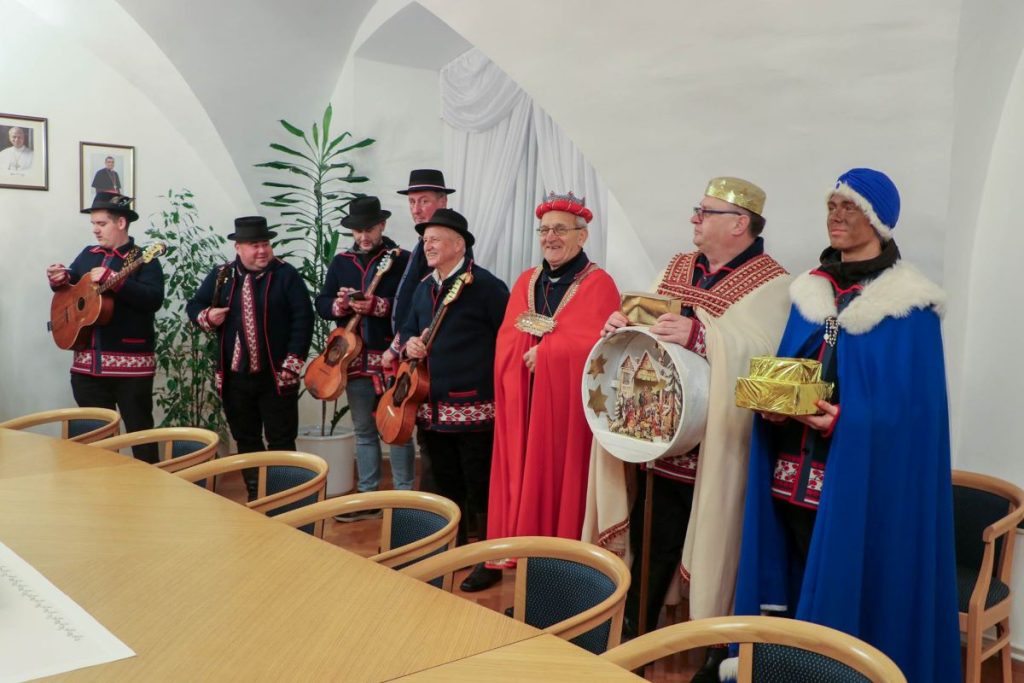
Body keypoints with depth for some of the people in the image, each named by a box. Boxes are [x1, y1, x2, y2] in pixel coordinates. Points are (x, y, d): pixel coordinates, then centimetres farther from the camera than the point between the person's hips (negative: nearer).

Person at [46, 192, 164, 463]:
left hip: (131, 362, -6)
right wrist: (59, 280, -1)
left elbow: (154, 299, -21)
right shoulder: (88, 255, 13)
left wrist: (111, 278, -24)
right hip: (87, 362, 6)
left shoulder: (144, 260, -6)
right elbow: (69, 293, 21)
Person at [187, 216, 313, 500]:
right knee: (245, 440, 14)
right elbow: (194, 305, 13)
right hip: (235, 376, 4)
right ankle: (254, 495, 28)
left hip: (276, 375, -4)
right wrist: (208, 316, -11)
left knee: (281, 442, 3)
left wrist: (292, 363, -15)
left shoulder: (286, 275, -6)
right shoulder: (221, 275, 5)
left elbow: (303, 319, -10)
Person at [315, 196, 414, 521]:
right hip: (354, 358, 5)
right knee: (363, 430, 13)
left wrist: (377, 306, -24)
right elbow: (321, 303, 10)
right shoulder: (341, 262, 12)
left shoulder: (402, 259, -4)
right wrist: (339, 304, -11)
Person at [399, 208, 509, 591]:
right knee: (446, 485, 18)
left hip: (474, 408, -8)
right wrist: (410, 343, 2)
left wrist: (497, 386, -14)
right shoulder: (424, 287, 14)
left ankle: (491, 560, 13)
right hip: (432, 406, 8)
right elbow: (409, 327, 25)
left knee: (481, 488, 0)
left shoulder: (485, 285, -11)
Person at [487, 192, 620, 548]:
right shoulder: (526, 281, 12)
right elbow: (506, 340, 5)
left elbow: (595, 345, -15)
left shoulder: (598, 284, -5)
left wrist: (543, 350, -12)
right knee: (524, 478, 10)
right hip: (523, 402, 5)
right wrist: (557, 344, -12)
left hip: (568, 403, -5)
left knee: (560, 480, 1)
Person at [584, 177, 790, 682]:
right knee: (650, 545, 15)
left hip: (715, 451, -6)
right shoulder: (677, 269, 13)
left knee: (718, 552, 7)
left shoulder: (771, 285, -9)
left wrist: (700, 335, -31)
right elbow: (651, 330, 17)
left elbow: (769, 357, -23)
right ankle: (632, 639, 32)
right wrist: (625, 327, -5)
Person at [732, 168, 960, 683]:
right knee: (800, 590, 12)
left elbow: (911, 406, -11)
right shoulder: (810, 291, 11)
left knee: (849, 597, 1)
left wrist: (843, 419, -24)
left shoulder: (908, 305, -7)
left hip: (861, 484, -5)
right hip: (795, 478, 5)